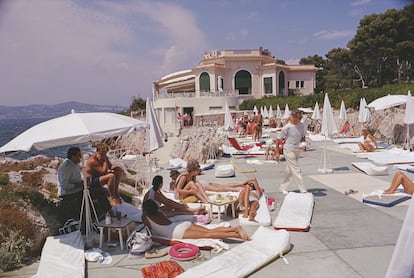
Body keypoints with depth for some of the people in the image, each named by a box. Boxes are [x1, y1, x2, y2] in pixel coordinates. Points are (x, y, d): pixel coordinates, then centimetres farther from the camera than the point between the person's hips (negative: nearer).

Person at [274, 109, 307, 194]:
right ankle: (303, 190, 2)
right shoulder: (287, 127, -15)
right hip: (289, 151, -7)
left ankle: (282, 188, 29)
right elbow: (278, 139, -10)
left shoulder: (301, 125, 3)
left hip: (297, 150, 7)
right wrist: (277, 153, -9)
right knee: (296, 171, -4)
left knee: (289, 170, 15)